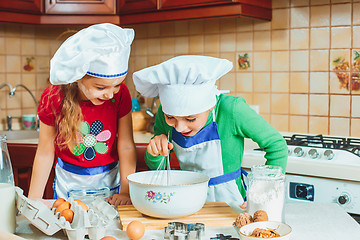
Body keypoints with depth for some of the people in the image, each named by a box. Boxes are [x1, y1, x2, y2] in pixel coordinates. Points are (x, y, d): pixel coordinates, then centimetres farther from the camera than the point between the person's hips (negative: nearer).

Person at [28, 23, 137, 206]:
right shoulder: (53, 98, -20)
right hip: (69, 183, 0)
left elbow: (126, 147, -13)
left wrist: (126, 192, -16)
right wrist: (33, 201, -6)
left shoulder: (120, 94, -18)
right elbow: (45, 153, -10)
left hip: (110, 181, 1)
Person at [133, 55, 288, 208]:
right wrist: (155, 153, -15)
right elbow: (156, 167, 7)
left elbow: (277, 146, -9)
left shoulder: (231, 110, -21)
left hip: (227, 202, -3)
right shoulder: (165, 113, -7)